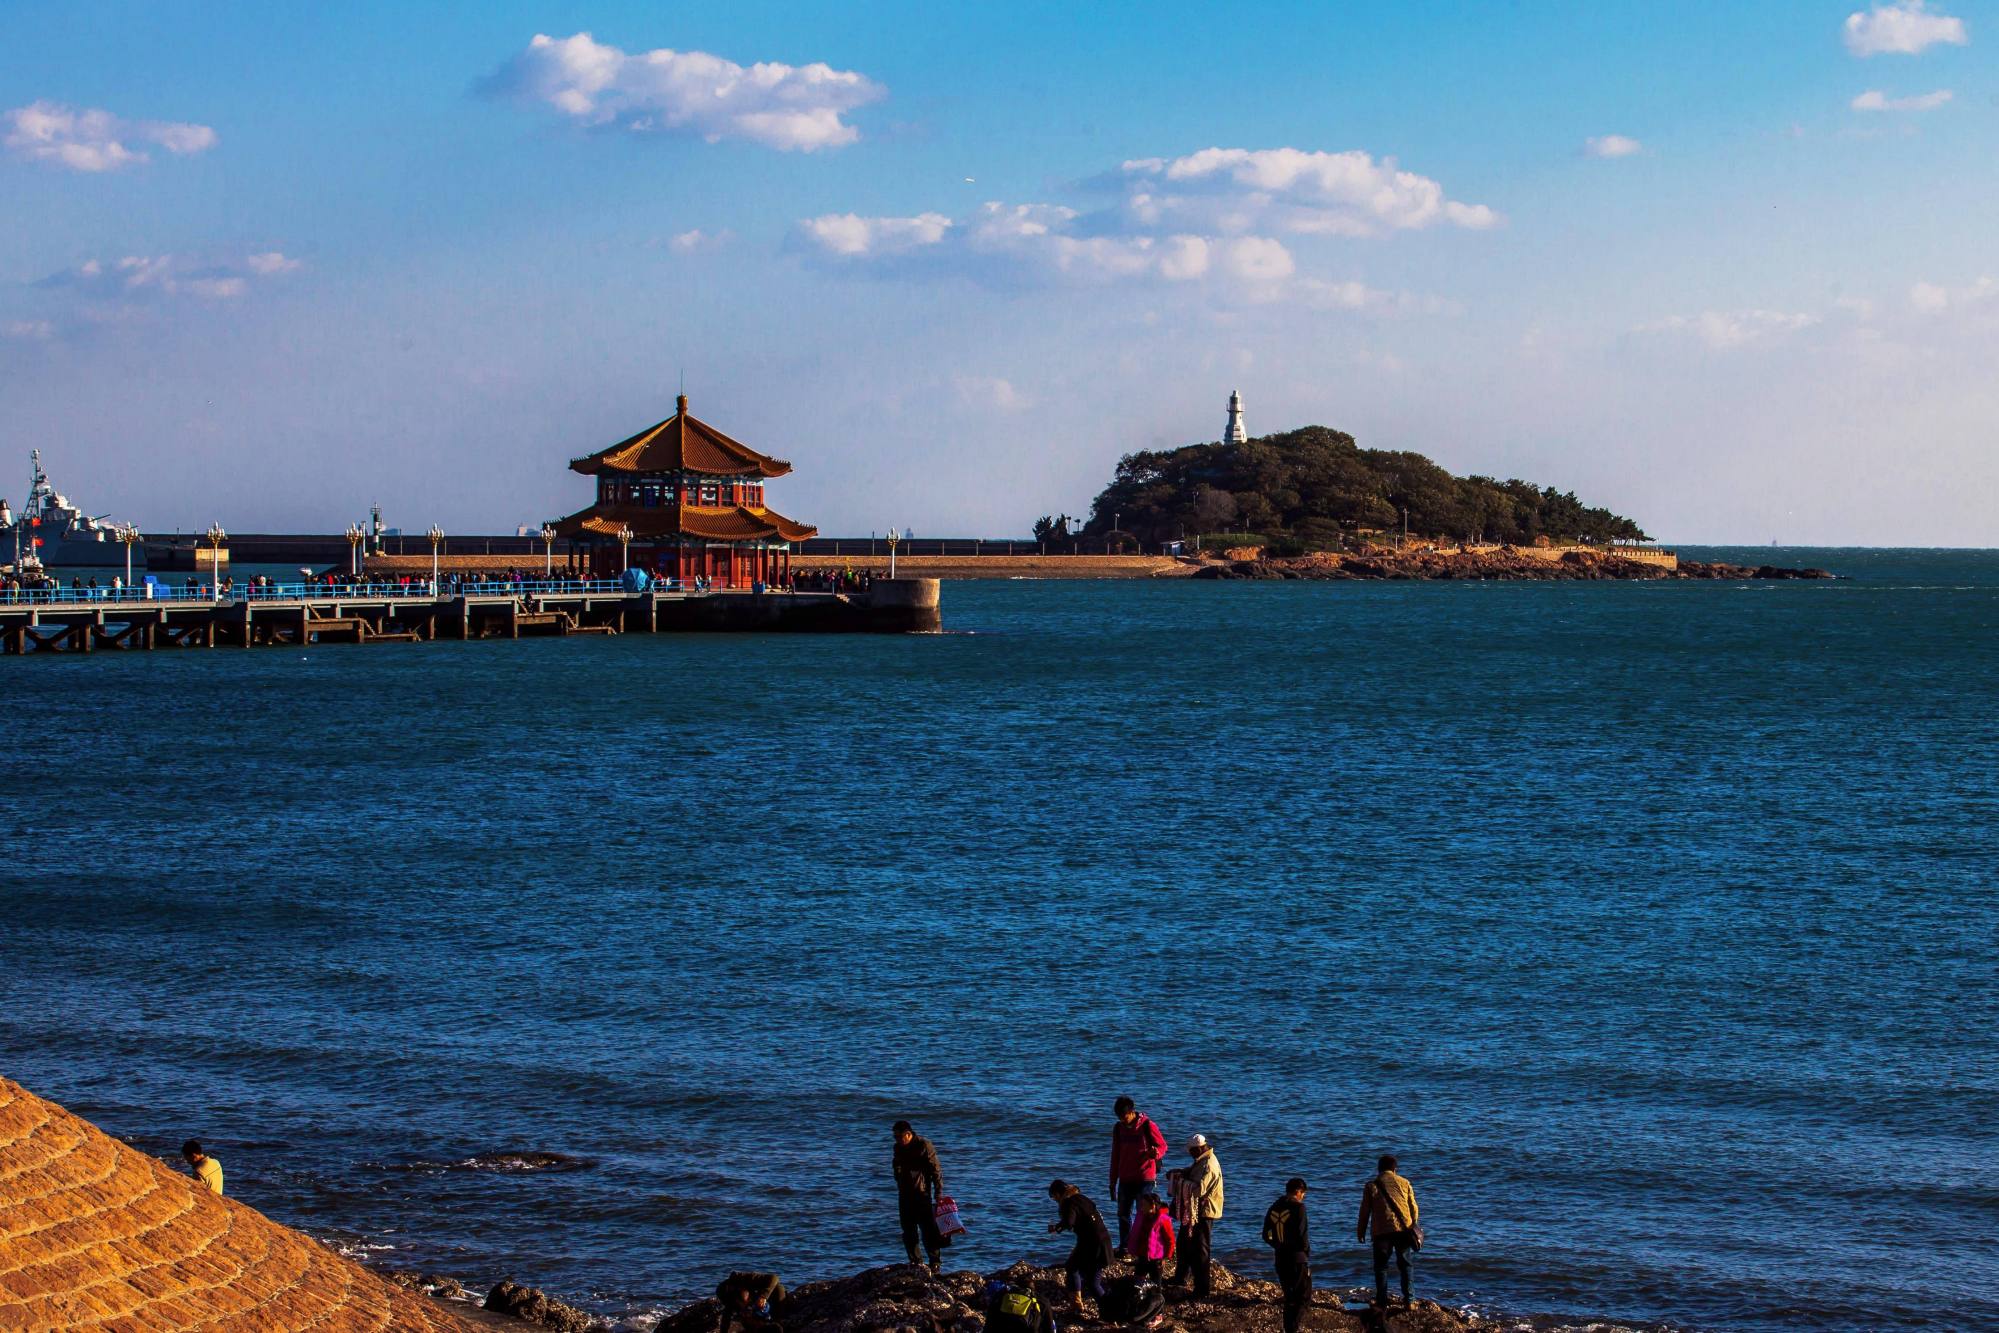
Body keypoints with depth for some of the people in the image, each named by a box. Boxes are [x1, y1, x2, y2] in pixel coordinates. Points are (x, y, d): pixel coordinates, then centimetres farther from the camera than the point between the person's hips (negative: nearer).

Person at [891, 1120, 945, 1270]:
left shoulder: (924, 1146, -10)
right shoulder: (898, 1148, 9)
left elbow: (936, 1171, -9)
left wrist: (938, 1194, -13)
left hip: (922, 1195, -7)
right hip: (904, 1196, 7)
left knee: (928, 1231, -7)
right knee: (908, 1233, 7)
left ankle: (935, 1263, -2)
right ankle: (914, 1263, 14)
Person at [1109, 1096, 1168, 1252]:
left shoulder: (1147, 1126, -9)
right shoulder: (1118, 1128, 7)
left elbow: (1162, 1145, -4)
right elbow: (1115, 1155, 14)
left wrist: (1156, 1152, -29)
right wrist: (1113, 1180, 14)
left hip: (1145, 1177, -5)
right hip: (1125, 1179, 5)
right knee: (1123, 1213, 6)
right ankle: (1123, 1248, 14)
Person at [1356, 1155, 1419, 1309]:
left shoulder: (1371, 1186, 1)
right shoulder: (1404, 1183, 6)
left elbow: (1365, 1211, 3)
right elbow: (1413, 1207, 10)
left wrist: (1361, 1232, 13)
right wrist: (1413, 1226, 24)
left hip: (1382, 1231, -2)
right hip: (1404, 1230, 2)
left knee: (1381, 1266, 7)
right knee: (1404, 1264, 13)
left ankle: (1382, 1299, 3)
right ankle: (1407, 1297, 10)